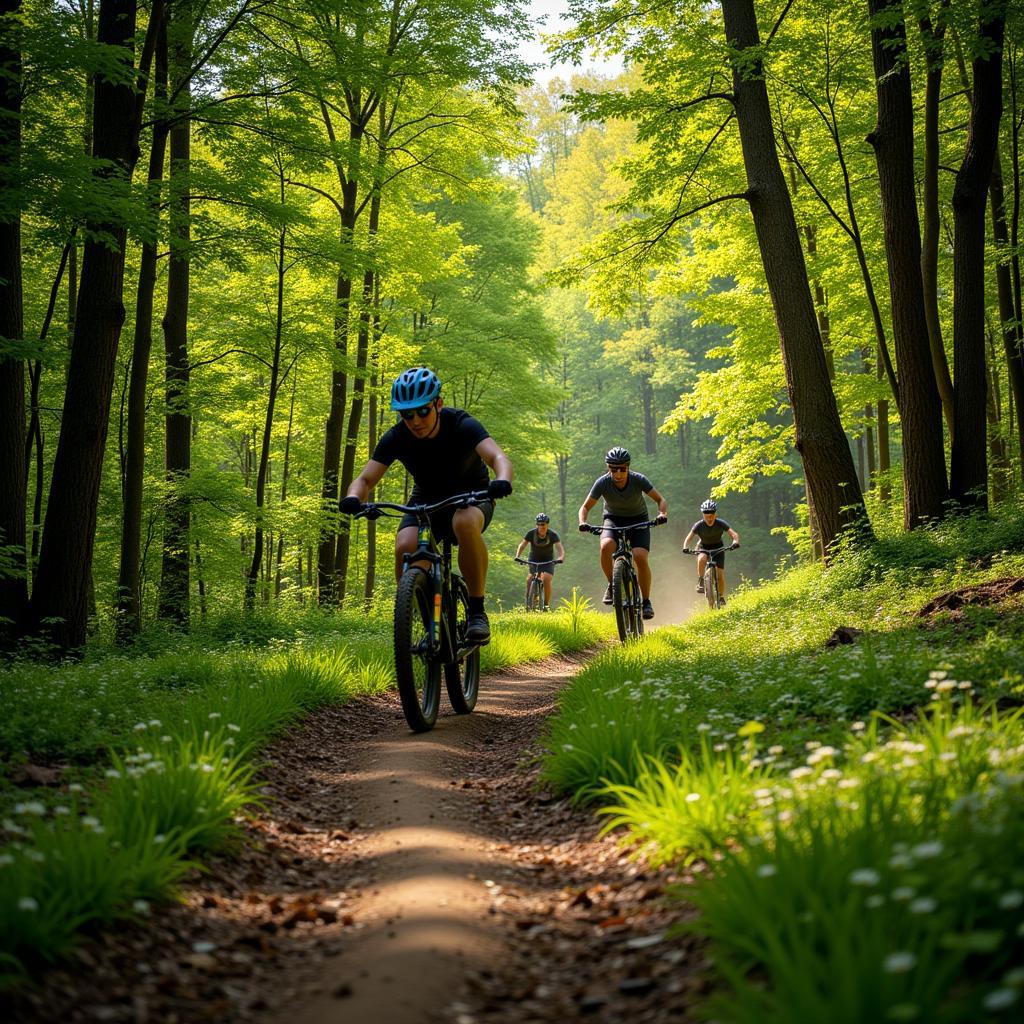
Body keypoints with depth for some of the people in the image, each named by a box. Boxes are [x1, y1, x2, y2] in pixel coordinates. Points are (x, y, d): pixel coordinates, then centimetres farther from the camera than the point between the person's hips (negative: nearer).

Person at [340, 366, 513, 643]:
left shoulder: (461, 425, -26)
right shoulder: (396, 438, -17)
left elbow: (498, 457, -39)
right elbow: (365, 479, -18)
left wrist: (502, 481, -63)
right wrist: (353, 498, -43)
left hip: (471, 498, -3)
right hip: (426, 501, 3)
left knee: (465, 523, -39)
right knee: (405, 548, -29)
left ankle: (477, 611, -24)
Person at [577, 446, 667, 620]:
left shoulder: (638, 480, -23)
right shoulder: (602, 482, -22)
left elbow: (660, 499, -14)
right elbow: (586, 507, -13)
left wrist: (663, 514, -35)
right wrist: (582, 522, -34)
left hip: (638, 519, -1)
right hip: (613, 519, 1)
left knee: (640, 557, -24)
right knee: (605, 546, -33)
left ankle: (646, 601, -7)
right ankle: (612, 585, -10)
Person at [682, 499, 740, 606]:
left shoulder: (721, 524, -24)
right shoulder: (699, 525, -24)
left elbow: (734, 534, -30)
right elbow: (689, 538, -26)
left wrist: (735, 541, -52)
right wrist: (686, 548, -46)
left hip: (718, 548, 0)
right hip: (703, 547, 0)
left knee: (720, 574, -10)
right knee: (702, 559, -36)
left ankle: (721, 597, 9)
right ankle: (701, 581, -15)